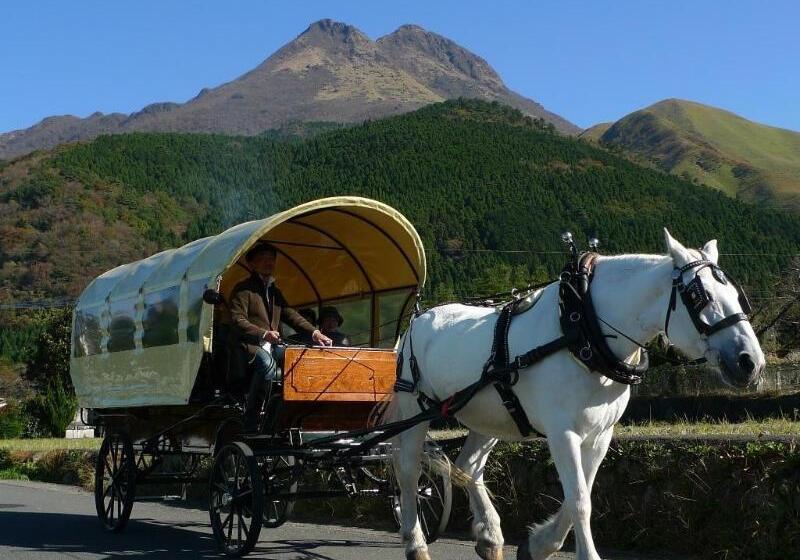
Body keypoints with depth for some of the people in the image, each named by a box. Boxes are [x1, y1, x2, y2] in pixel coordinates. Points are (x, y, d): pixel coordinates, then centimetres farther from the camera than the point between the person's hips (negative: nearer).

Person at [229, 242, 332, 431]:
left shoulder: (274, 291, 23)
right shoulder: (243, 289, 1)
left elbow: (291, 315, 17)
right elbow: (237, 320, -10)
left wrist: (314, 332, -1)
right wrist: (263, 334, -26)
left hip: (272, 345, 6)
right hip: (249, 344, -6)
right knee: (267, 364, -37)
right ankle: (250, 425, -30)